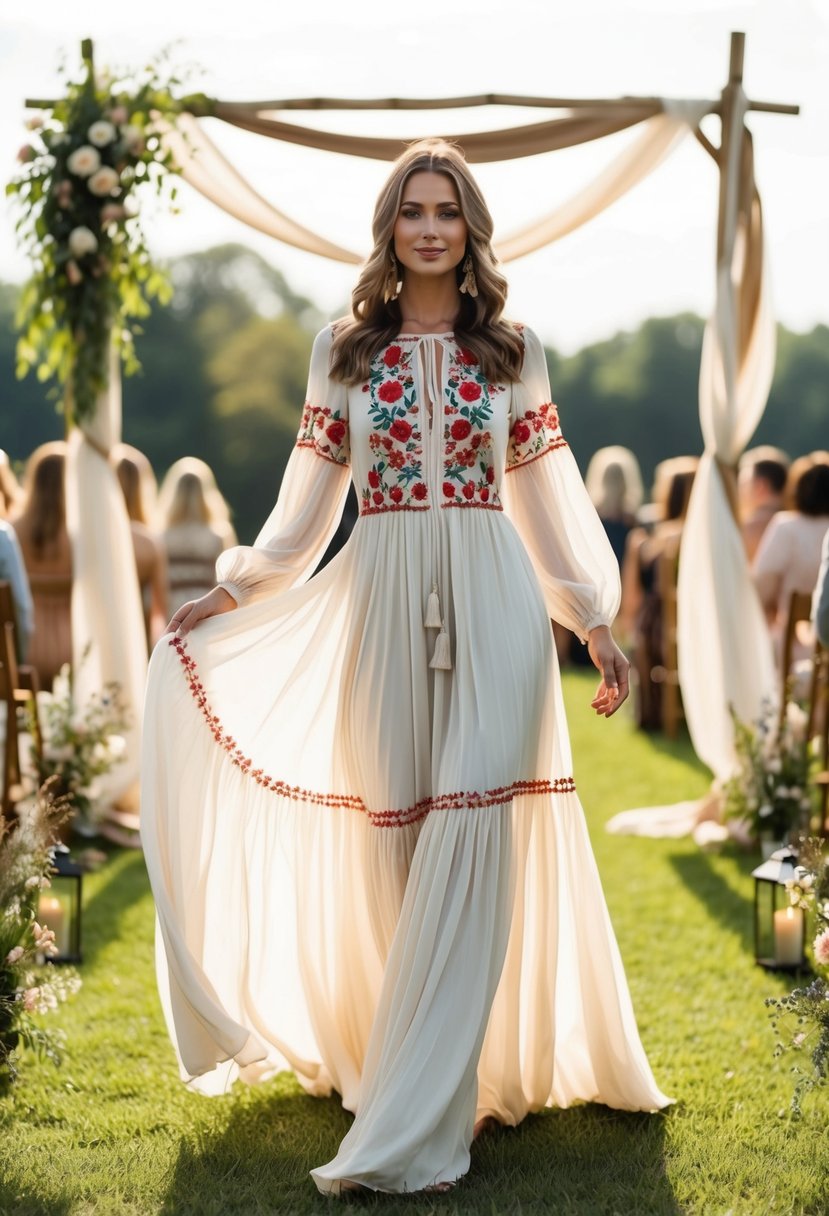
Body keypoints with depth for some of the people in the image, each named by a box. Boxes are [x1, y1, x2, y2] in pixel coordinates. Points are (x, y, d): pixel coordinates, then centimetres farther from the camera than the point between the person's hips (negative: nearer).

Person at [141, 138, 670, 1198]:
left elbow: (547, 500, 12)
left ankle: (412, 1126, -10)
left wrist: (596, 624, 9)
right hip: (383, 603, 1)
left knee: (470, 835, -11)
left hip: (493, 604, -1)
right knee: (397, 833, 2)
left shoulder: (512, 350, 9)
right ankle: (426, 1066, 18)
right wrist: (228, 593, 8)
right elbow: (309, 504, 13)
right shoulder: (343, 349, 10)